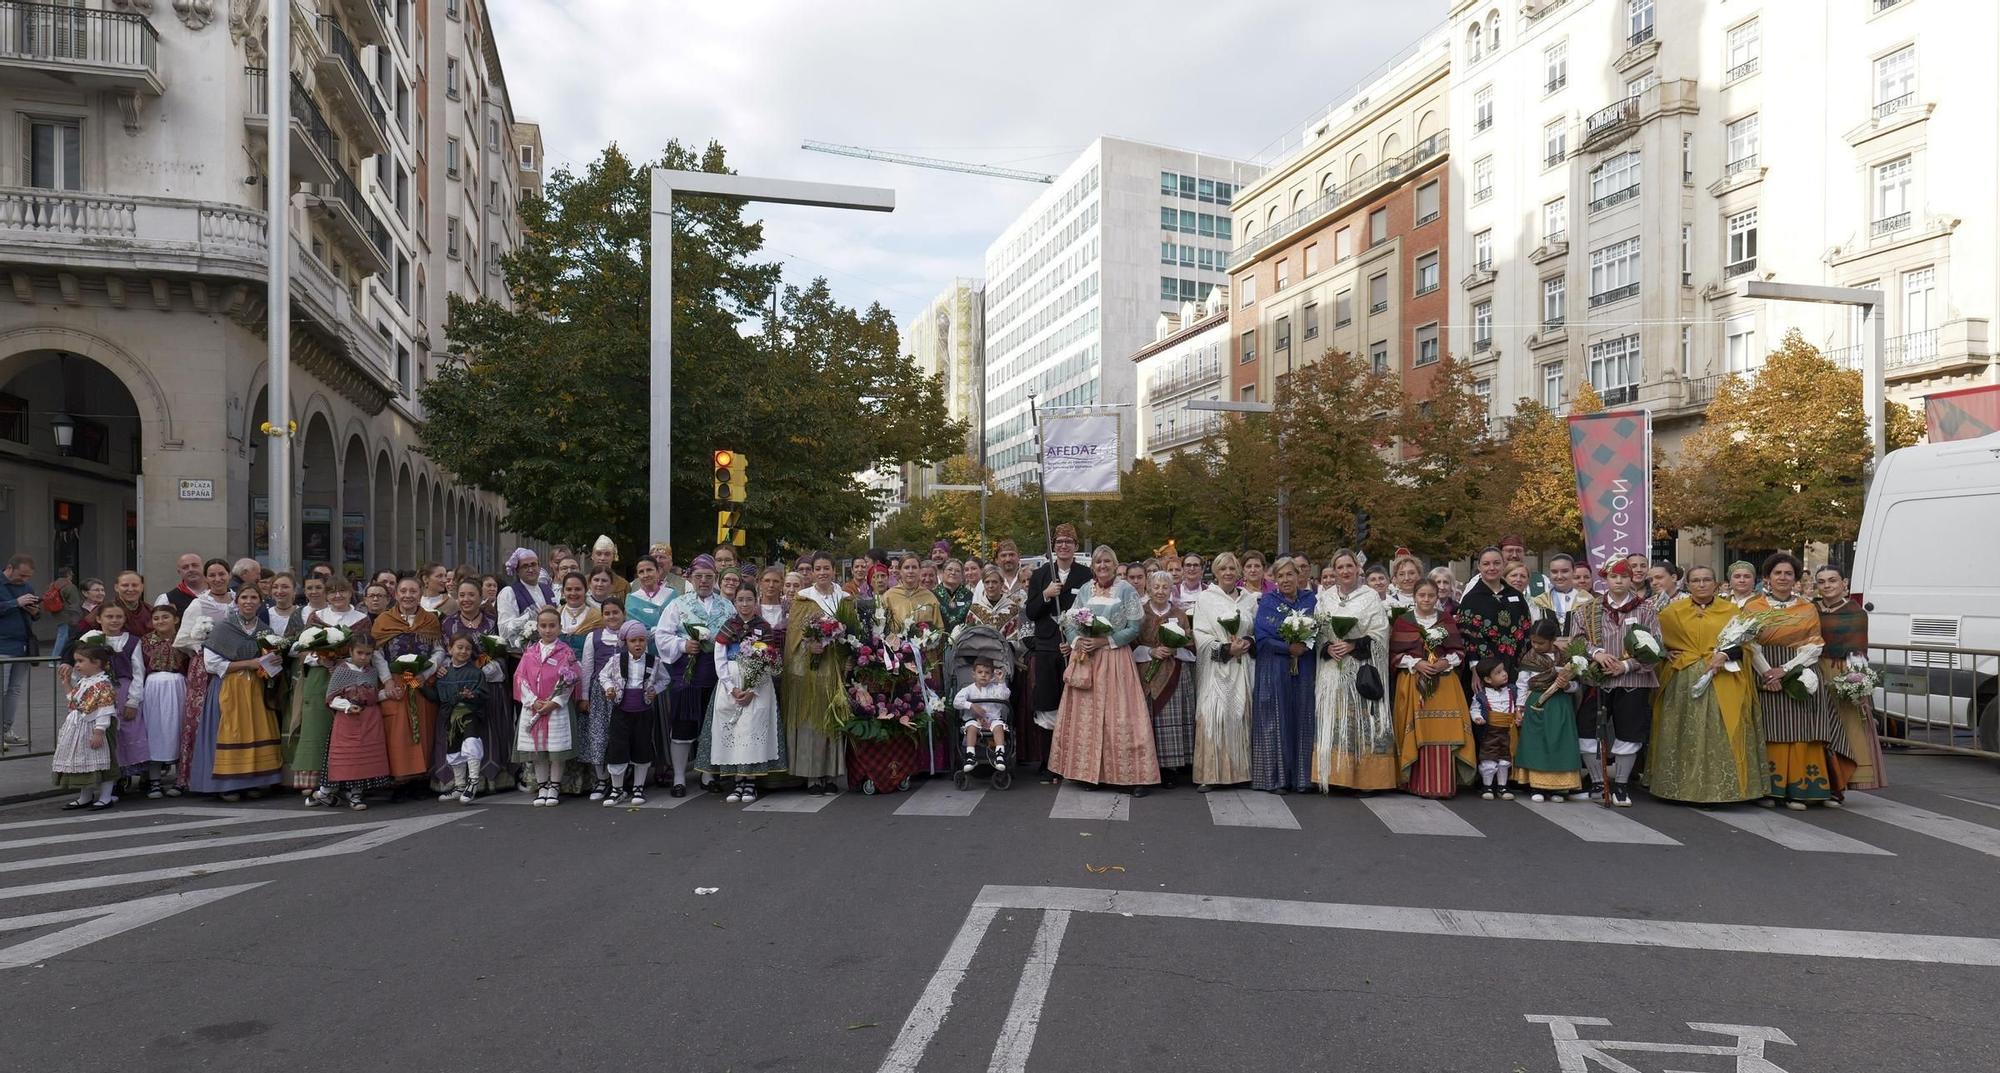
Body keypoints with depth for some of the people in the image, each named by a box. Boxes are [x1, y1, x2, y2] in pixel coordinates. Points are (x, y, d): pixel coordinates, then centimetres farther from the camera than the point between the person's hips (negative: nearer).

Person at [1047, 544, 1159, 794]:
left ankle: (1132, 775, -2)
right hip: (1085, 659, 4)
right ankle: (1090, 772, 13)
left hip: (1115, 659, -4)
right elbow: (1069, 623, 12)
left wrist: (1104, 641, -13)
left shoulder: (1126, 590, -1)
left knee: (1119, 717, -6)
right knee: (1086, 716, 4)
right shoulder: (1084, 590, 12)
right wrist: (1077, 641, -9)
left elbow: (1135, 627, -6)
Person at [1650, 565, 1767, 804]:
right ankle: (1689, 788, 7)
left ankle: (1722, 789, 5)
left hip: (1724, 684, 0)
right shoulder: (1673, 612, 8)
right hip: (1685, 683, 0)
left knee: (1721, 735, -2)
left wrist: (1725, 655, -14)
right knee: (1689, 734, 1)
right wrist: (1667, 653, -4)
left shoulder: (1730, 610, 7)